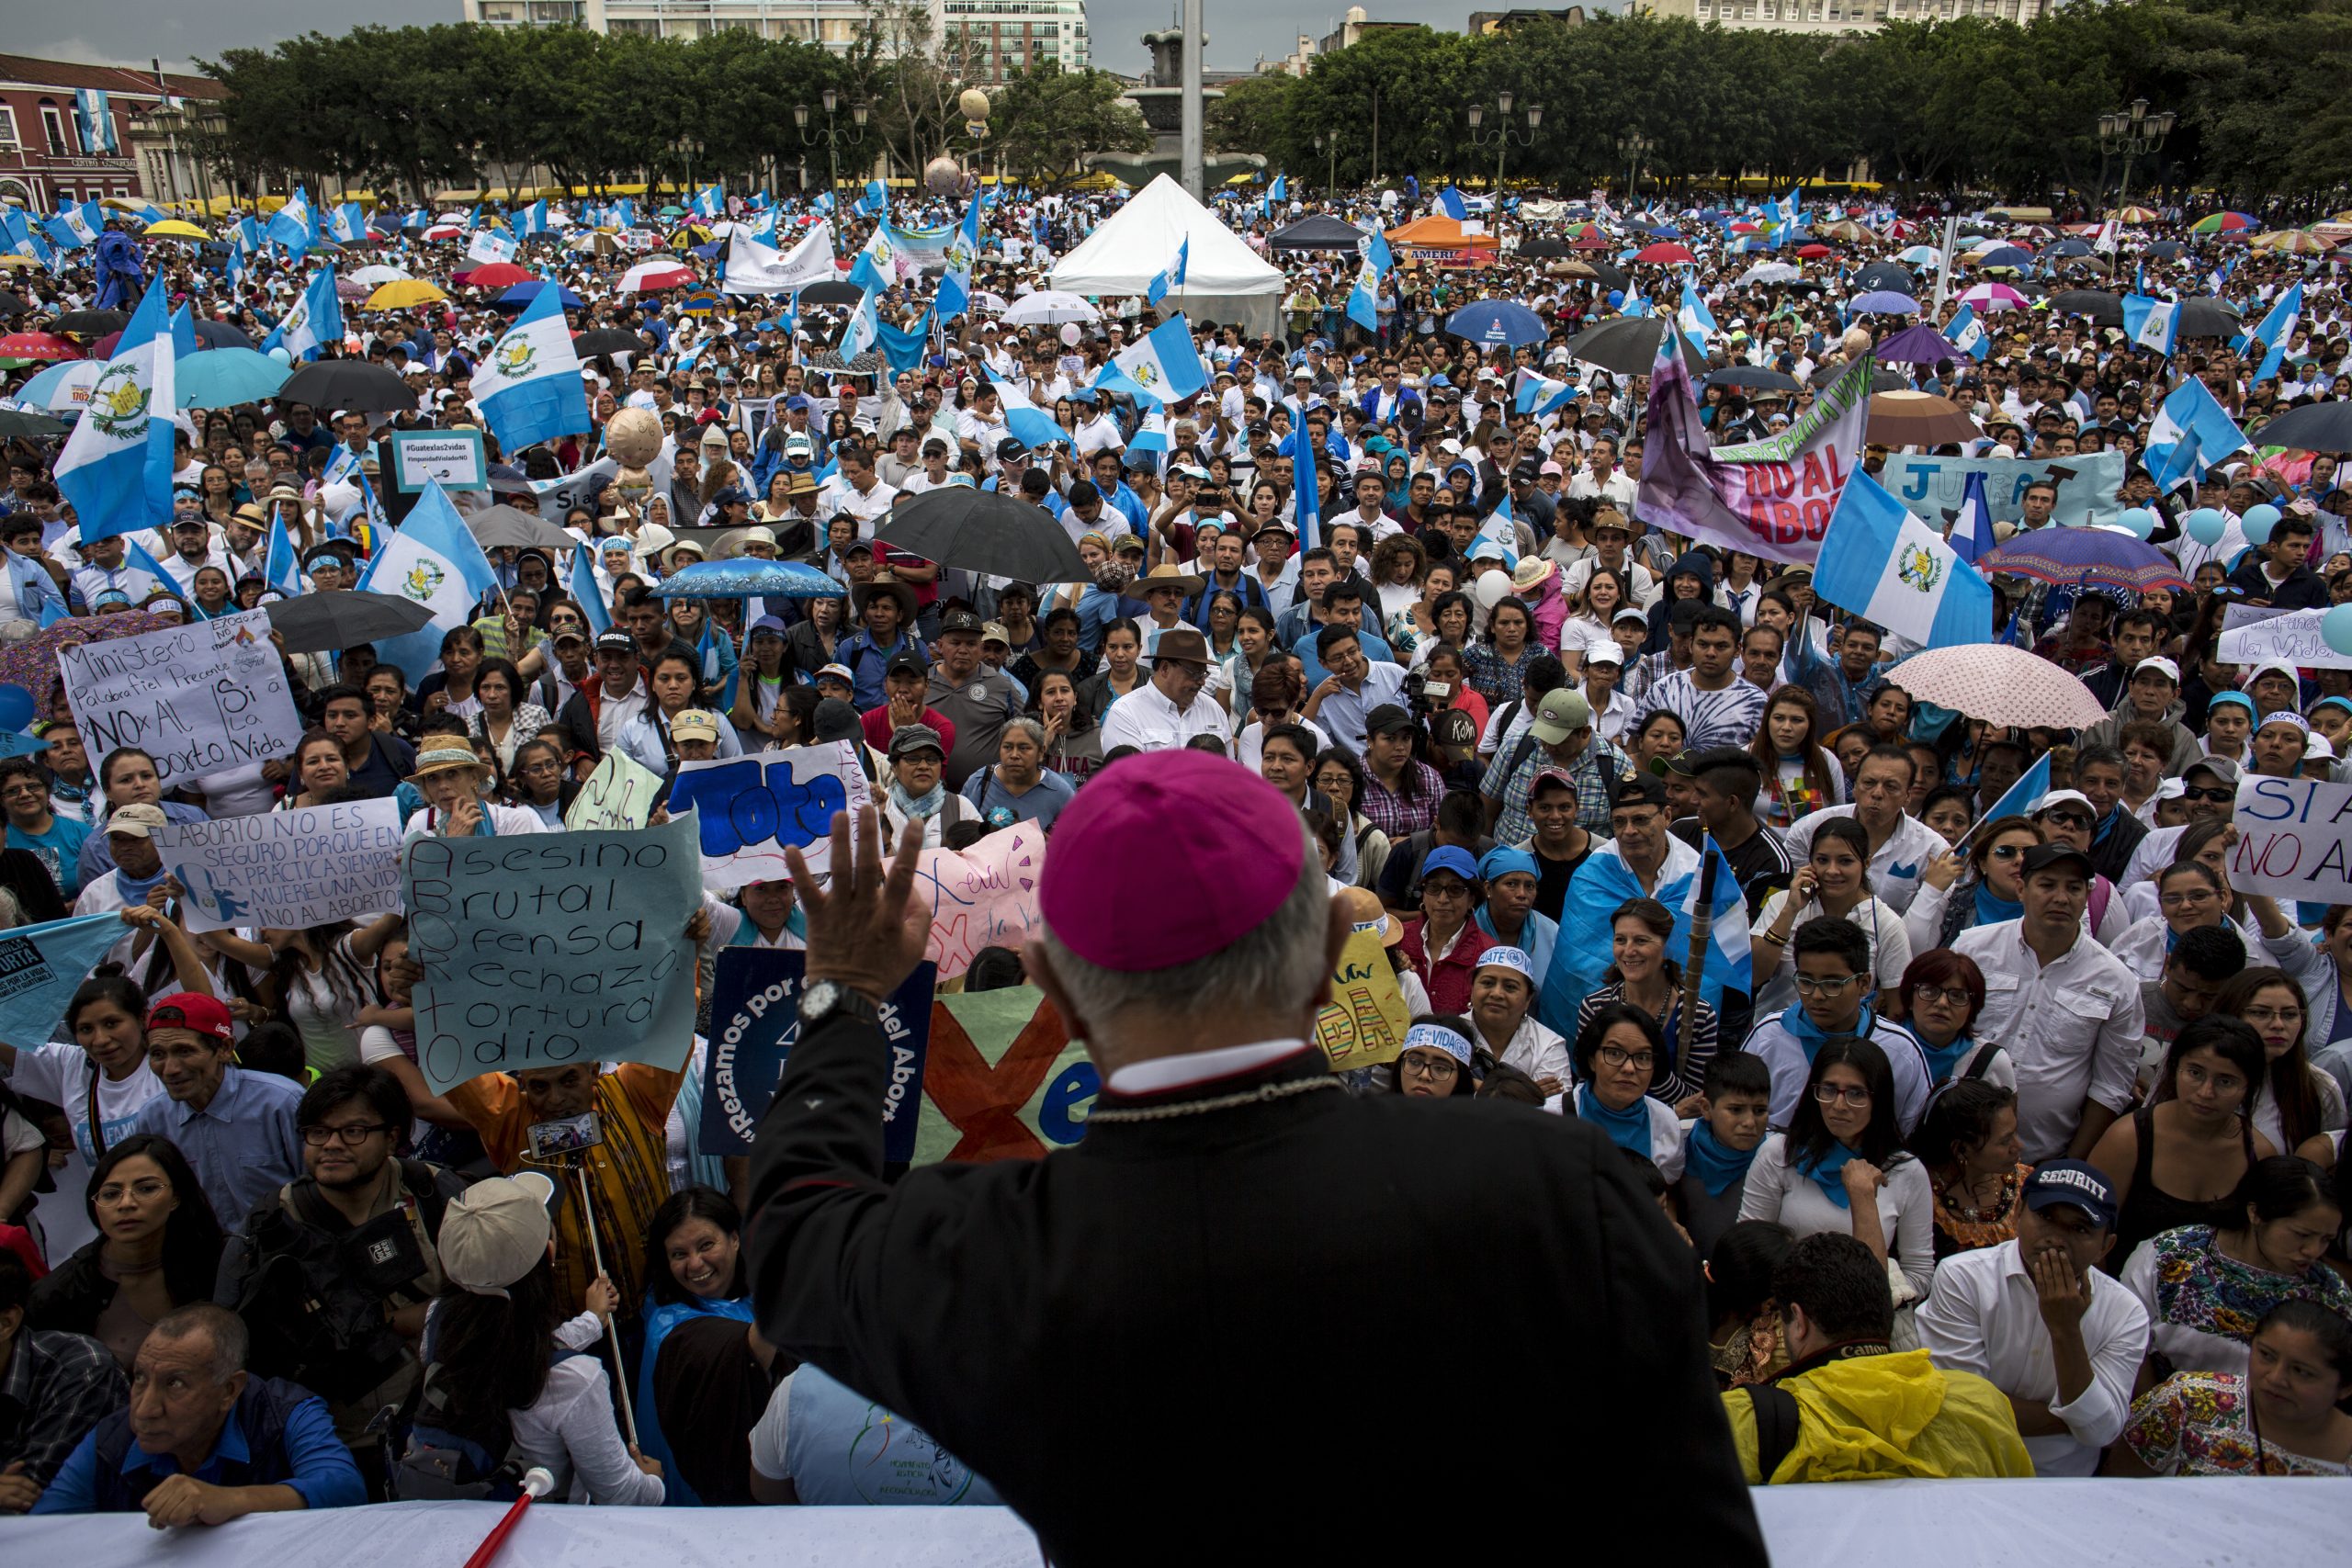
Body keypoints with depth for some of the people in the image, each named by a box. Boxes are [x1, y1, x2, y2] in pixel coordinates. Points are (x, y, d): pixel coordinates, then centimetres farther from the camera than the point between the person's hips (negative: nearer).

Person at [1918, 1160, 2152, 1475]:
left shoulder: (2126, 1313, 0)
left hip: (2064, 1481, 3)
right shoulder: (1962, 1278, -8)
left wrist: (2066, 1330, -15)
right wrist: (2076, 1418, -6)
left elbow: (2101, 1433, -7)